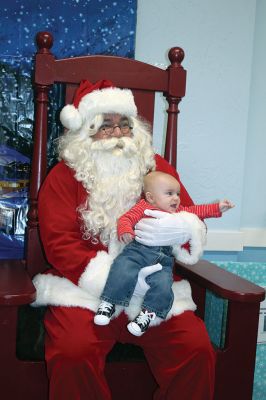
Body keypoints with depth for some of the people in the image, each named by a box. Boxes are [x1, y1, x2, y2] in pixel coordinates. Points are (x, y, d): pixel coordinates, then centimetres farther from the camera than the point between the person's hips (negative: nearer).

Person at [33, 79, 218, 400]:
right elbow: (59, 243, -4)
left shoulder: (158, 168, 14)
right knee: (73, 352, -29)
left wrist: (177, 231, -16)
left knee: (197, 349, -19)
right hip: (83, 289, -2)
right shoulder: (65, 174, 5)